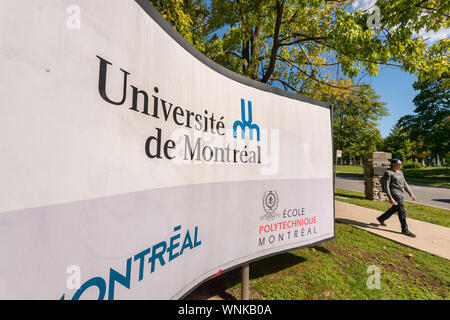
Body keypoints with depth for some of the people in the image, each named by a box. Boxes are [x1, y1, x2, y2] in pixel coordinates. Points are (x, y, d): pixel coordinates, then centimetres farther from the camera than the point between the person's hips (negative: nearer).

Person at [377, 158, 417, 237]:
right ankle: (405, 230, 6)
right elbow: (386, 186, -17)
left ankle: (381, 218, 37)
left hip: (400, 194, 9)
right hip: (394, 194, -9)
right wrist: (390, 198, -21)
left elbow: (405, 184, 15)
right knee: (402, 211, -6)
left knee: (395, 208, 20)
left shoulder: (400, 172, 11)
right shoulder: (389, 173, -13)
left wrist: (411, 194, 8)